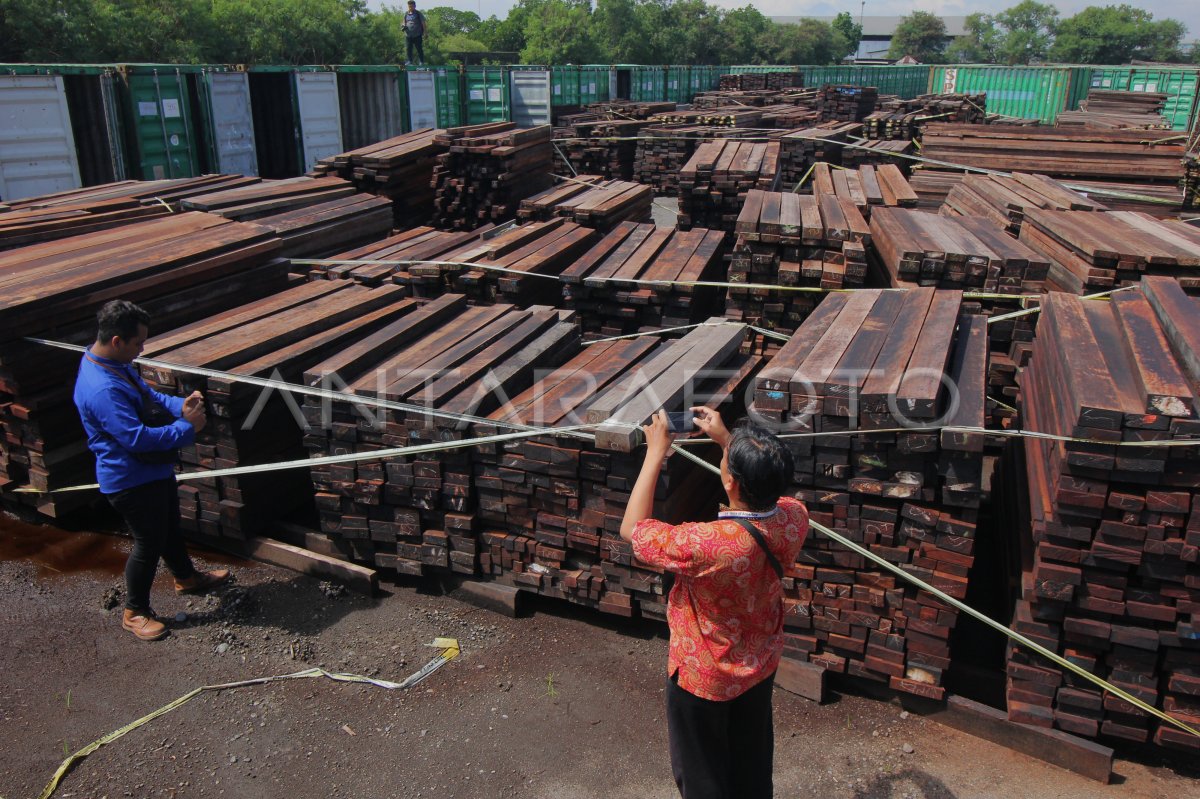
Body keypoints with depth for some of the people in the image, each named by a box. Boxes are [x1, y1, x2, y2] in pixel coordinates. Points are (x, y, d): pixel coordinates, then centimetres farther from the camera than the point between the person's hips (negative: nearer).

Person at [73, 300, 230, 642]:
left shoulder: (117, 364, 0)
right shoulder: (102, 390, -33)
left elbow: (148, 396, 13)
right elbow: (137, 437, -34)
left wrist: (180, 406, -6)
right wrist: (187, 428, -26)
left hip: (154, 469, 10)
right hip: (130, 481, -10)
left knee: (169, 527, 27)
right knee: (149, 543, 5)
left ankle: (186, 577, 49)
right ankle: (135, 612, 25)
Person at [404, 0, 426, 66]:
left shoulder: (418, 14, 2)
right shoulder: (406, 14, 13)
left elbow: (423, 23, 0)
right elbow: (404, 23, 22)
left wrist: (424, 33, -7)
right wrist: (404, 26, -2)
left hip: (417, 35, -4)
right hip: (408, 35, 4)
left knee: (419, 49, -2)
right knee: (409, 49, 4)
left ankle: (421, 61, 5)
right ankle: (409, 61, 14)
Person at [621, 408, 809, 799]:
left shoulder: (706, 545, -42)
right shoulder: (795, 518, -24)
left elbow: (632, 529, -24)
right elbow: (767, 490, 3)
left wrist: (655, 452, -21)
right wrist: (727, 440, 0)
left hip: (704, 678, -5)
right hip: (762, 665, 6)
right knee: (752, 760, 31)